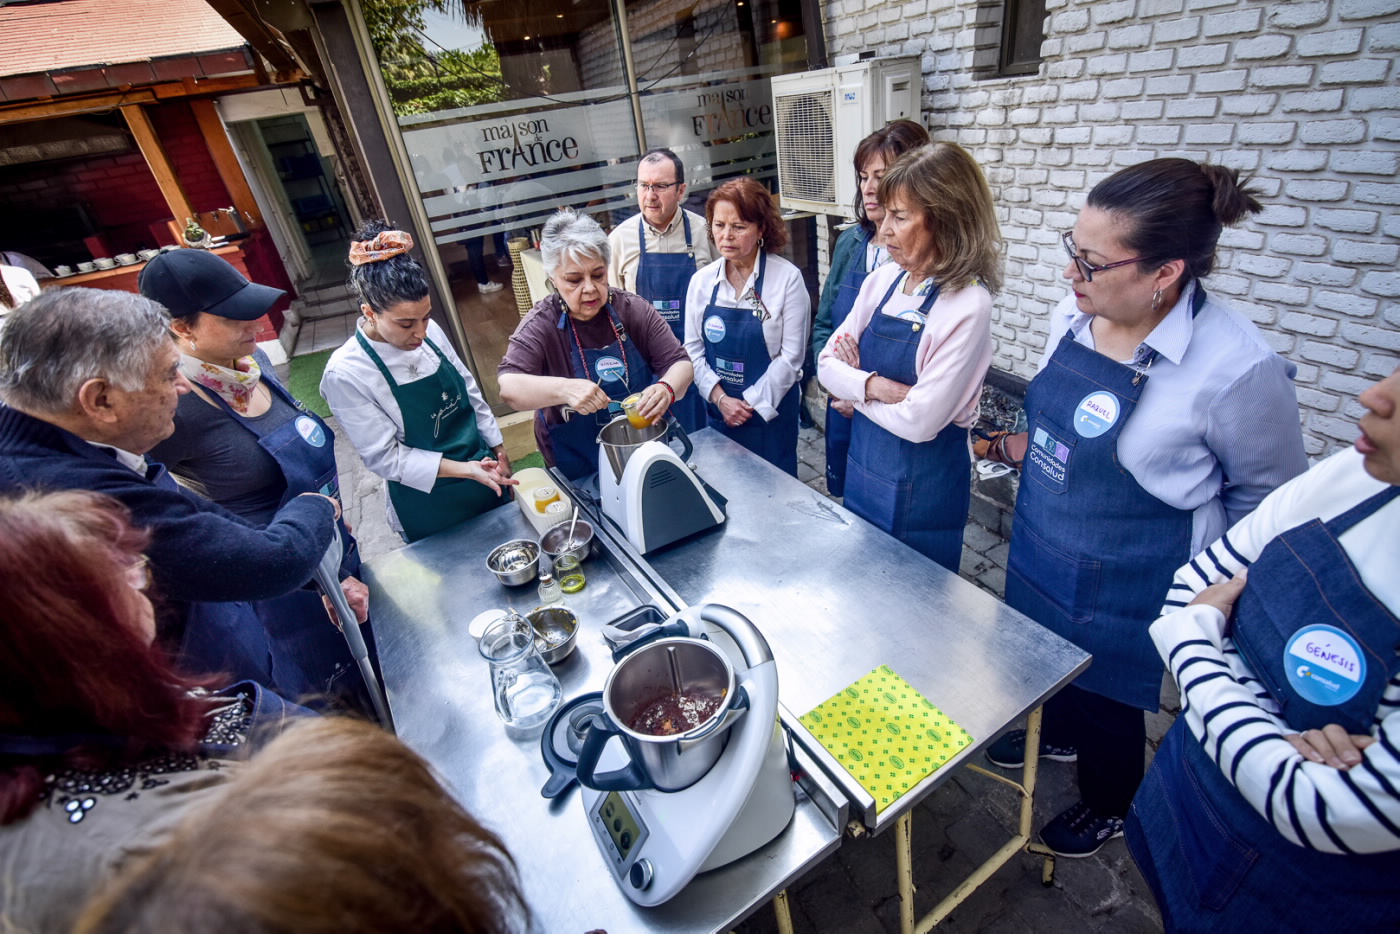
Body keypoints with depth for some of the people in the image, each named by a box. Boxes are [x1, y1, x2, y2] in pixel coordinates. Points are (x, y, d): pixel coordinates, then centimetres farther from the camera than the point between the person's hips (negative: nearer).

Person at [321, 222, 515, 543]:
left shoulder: (429, 331, -9)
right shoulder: (345, 374, -22)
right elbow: (384, 457, -20)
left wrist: (497, 448, 8)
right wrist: (464, 470, -28)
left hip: (484, 471, 5)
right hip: (429, 507, -5)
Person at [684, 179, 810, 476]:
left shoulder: (787, 278, -11)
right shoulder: (701, 281, -1)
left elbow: (791, 354, -12)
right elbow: (693, 348, 0)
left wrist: (751, 403, -13)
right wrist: (720, 398, -12)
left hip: (770, 412, -3)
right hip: (718, 413, 3)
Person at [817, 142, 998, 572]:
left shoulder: (968, 306, -21)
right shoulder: (881, 281, -2)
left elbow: (919, 421, -25)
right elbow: (828, 363, -1)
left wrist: (857, 393, -11)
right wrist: (873, 385, -20)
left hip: (924, 487, -6)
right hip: (864, 467, 6)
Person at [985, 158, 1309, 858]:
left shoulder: (1237, 368, -26)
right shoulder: (1074, 316, -8)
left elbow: (1268, 497, -11)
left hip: (1124, 587, -6)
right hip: (1039, 552, 6)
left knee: (1105, 697, 18)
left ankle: (1107, 805, 49)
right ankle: (1056, 733, 60)